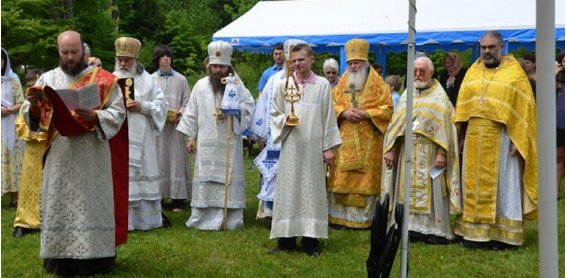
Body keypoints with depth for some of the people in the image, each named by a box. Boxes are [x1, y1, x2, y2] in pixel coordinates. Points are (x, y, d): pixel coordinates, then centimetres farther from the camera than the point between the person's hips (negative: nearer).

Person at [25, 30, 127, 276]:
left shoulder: (104, 79, 3)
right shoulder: (47, 78, 11)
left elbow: (118, 113, -3)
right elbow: (34, 117, 9)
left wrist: (94, 116, -20)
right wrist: (34, 104, -13)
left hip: (92, 156, -2)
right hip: (59, 157, 3)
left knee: (93, 205, 0)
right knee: (59, 205, 4)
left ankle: (94, 257, 6)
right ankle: (60, 258, 10)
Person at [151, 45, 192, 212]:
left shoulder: (180, 79, 7)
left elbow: (187, 102, 7)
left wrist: (180, 113, -11)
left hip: (175, 125, 0)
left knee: (176, 159, 0)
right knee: (159, 159, 2)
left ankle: (178, 198, 3)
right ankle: (157, 196, 8)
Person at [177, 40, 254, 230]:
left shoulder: (236, 85, 3)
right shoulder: (201, 86, 6)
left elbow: (249, 106, 2)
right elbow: (192, 113, 8)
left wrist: (233, 110, -16)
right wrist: (190, 136, 5)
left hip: (229, 143, -1)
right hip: (206, 143, 1)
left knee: (229, 178, 0)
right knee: (205, 180, 2)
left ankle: (230, 219, 6)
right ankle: (204, 218, 7)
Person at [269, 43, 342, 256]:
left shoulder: (323, 85, 3)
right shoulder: (283, 85, 6)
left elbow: (328, 117, 3)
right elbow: (274, 113, 12)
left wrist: (328, 147, 0)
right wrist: (284, 120, -10)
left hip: (313, 147, -1)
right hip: (290, 147, 1)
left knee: (312, 189, 2)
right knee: (287, 189, 2)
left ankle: (311, 240, 8)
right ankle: (286, 239, 9)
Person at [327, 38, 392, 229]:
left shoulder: (377, 85, 2)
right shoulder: (342, 84, 13)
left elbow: (387, 108, -2)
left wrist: (366, 114, -14)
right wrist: (344, 112, -9)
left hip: (368, 143, -3)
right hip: (344, 141, 3)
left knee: (365, 179, -1)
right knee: (341, 179, 1)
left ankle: (364, 218, 6)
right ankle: (340, 216, 9)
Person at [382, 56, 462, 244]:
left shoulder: (439, 96, -2)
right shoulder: (406, 95, 12)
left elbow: (446, 125, -8)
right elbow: (395, 124, 11)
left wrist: (442, 152, -16)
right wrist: (390, 150, 4)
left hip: (429, 152, -4)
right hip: (407, 152, 5)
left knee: (431, 190, -3)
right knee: (409, 189, 5)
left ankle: (435, 229, 4)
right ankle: (413, 227, 13)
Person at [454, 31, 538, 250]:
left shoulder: (514, 71, -1)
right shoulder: (473, 71, 11)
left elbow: (524, 107, -6)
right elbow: (463, 106, 11)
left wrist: (517, 140, -13)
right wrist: (462, 137, 6)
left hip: (501, 137, -4)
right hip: (475, 138, 4)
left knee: (501, 184, 1)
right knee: (475, 184, 6)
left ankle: (502, 234, 7)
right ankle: (476, 231, 13)